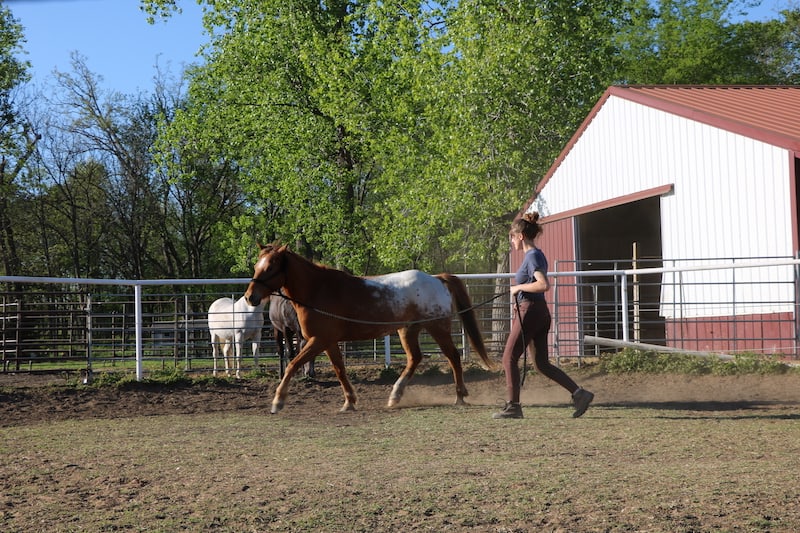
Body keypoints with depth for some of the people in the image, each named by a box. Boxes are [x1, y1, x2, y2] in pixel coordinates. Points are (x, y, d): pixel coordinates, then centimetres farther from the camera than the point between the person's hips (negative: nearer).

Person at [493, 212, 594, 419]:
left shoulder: (532, 256, -14)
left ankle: (513, 406, 3)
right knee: (542, 363, 10)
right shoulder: (538, 255, 15)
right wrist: (519, 299, 17)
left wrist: (519, 287, -16)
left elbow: (544, 285, -27)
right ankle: (579, 393, 5)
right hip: (541, 312, 10)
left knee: (510, 358, 0)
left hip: (530, 312, -10)